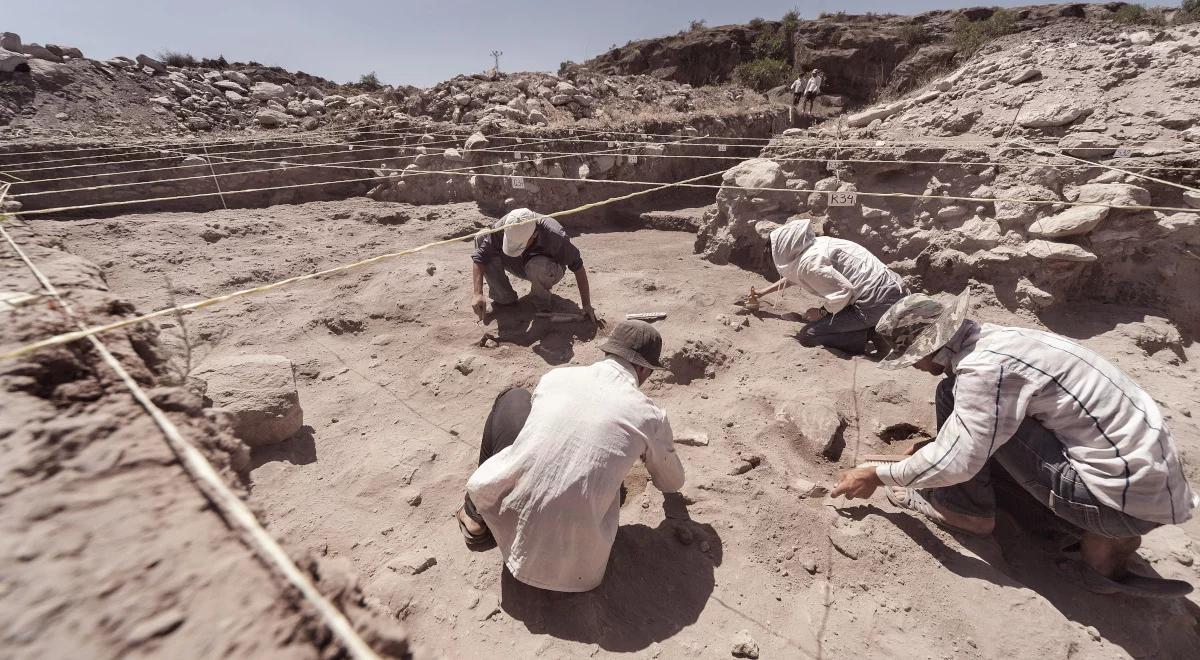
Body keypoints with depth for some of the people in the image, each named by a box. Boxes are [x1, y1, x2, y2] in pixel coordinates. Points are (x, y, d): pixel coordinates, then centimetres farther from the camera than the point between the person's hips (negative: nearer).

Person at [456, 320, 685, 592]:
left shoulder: (555, 376, 1)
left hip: (509, 527, 1)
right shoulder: (649, 417, -3)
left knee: (513, 400, 18)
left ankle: (476, 516, 23)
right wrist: (656, 451, 40)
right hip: (572, 559, 0)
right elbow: (672, 483, 17)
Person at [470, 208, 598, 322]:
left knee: (538, 265, -42)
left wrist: (586, 305, -25)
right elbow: (479, 258, -27)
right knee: (480, 239, -19)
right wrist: (478, 294, -39)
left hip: (548, 271, -4)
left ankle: (541, 299, -8)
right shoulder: (500, 228, -30)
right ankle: (504, 298, -9)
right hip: (519, 267, 4)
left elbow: (578, 267, -27)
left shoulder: (554, 236, -36)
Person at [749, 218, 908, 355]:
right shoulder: (814, 245, 15)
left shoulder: (809, 263, -16)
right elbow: (792, 276, 33)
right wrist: (762, 292, 41)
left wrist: (822, 312, -6)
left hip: (877, 302, -10)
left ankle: (871, 335, -7)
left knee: (808, 336, -8)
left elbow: (843, 290, -25)